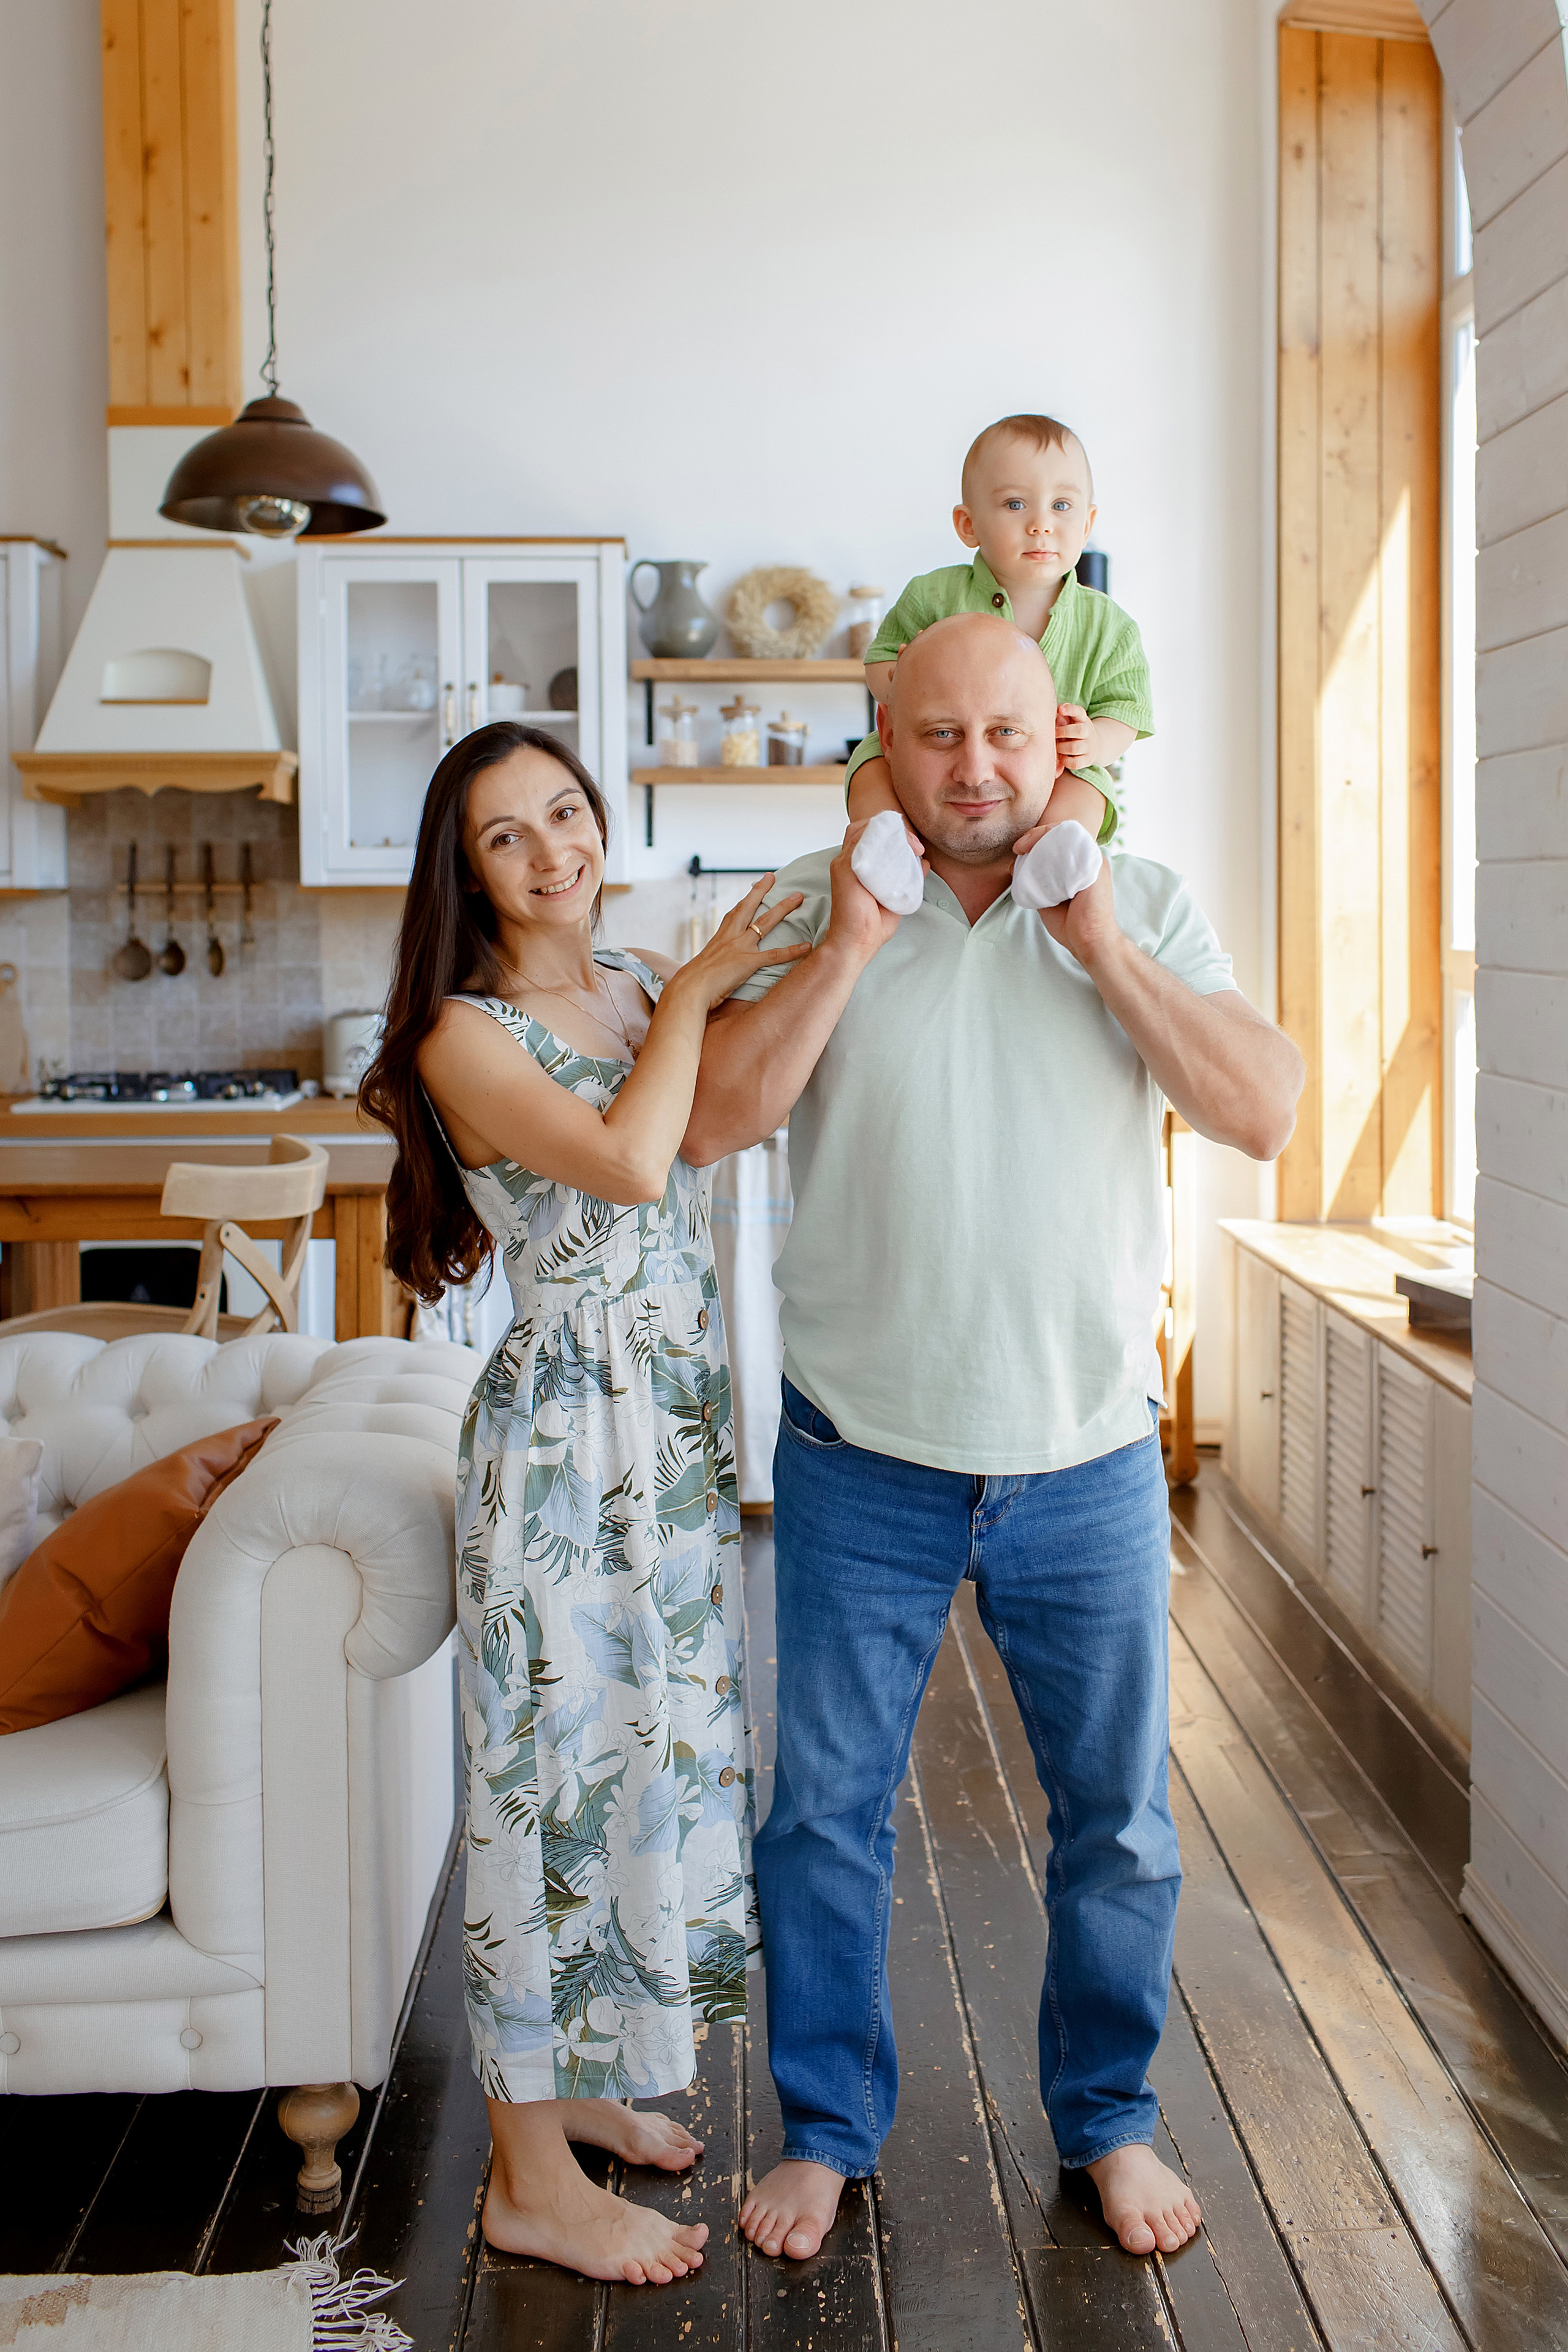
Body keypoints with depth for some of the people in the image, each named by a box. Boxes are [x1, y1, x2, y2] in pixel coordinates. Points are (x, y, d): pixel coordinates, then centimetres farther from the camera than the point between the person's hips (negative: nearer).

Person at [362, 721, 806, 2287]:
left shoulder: (642, 984, 9)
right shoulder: (464, 1038, -13)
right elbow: (629, 1161, -26)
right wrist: (693, 993, -14)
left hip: (677, 1423, 7)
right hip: (563, 1434, -7)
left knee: (652, 1744, 17)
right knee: (557, 1770, 1)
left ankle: (578, 2074, 36)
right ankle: (532, 2178, 16)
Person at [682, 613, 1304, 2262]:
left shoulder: (1142, 906, 0)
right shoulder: (809, 907, -2)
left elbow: (1266, 1113, -11)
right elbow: (709, 1122, -12)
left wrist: (1100, 946, -16)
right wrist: (848, 947, -19)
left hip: (1088, 1465, 1)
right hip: (863, 1463, 0)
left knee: (1118, 1821, 14)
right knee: (823, 1815, 10)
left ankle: (1109, 2119, 36)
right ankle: (827, 2127, 32)